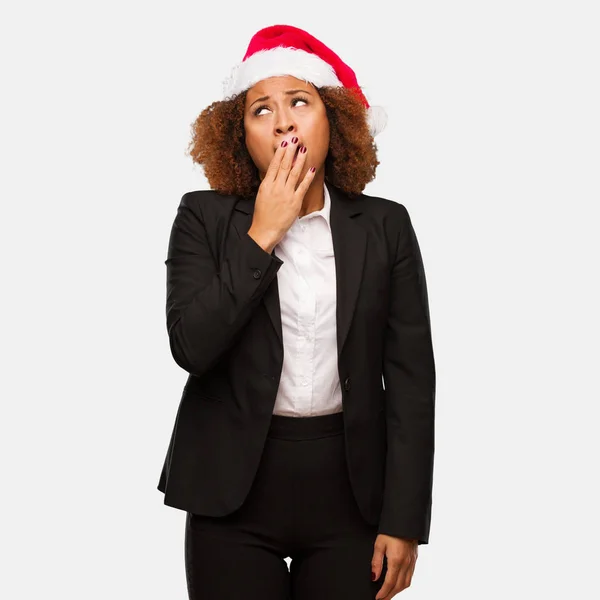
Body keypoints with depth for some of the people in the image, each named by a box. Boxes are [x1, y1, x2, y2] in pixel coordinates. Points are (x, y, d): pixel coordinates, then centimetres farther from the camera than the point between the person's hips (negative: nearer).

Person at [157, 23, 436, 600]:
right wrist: (262, 234, -14)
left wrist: (403, 522, -5)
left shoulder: (384, 226, 2)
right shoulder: (205, 217, 0)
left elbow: (410, 378, 0)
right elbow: (191, 347, -13)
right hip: (235, 488, 0)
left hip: (351, 487, 1)